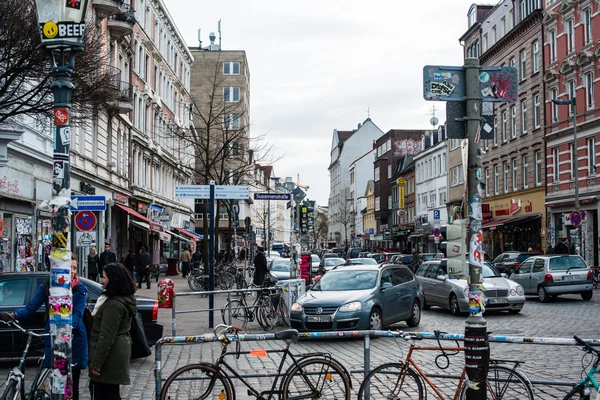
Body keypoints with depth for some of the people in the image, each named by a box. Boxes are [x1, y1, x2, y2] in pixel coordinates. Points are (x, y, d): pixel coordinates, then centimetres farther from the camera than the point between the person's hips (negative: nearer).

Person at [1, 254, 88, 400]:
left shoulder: (80, 289, -4)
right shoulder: (47, 286, 1)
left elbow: (77, 315, -14)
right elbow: (31, 307, -4)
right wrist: (14, 315, -23)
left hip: (74, 340, -1)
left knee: (72, 384, 5)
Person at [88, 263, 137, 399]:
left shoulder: (113, 305, -23)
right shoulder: (126, 299, 9)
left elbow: (106, 337, -23)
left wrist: (96, 363, -20)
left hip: (109, 356, -10)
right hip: (119, 350, 10)